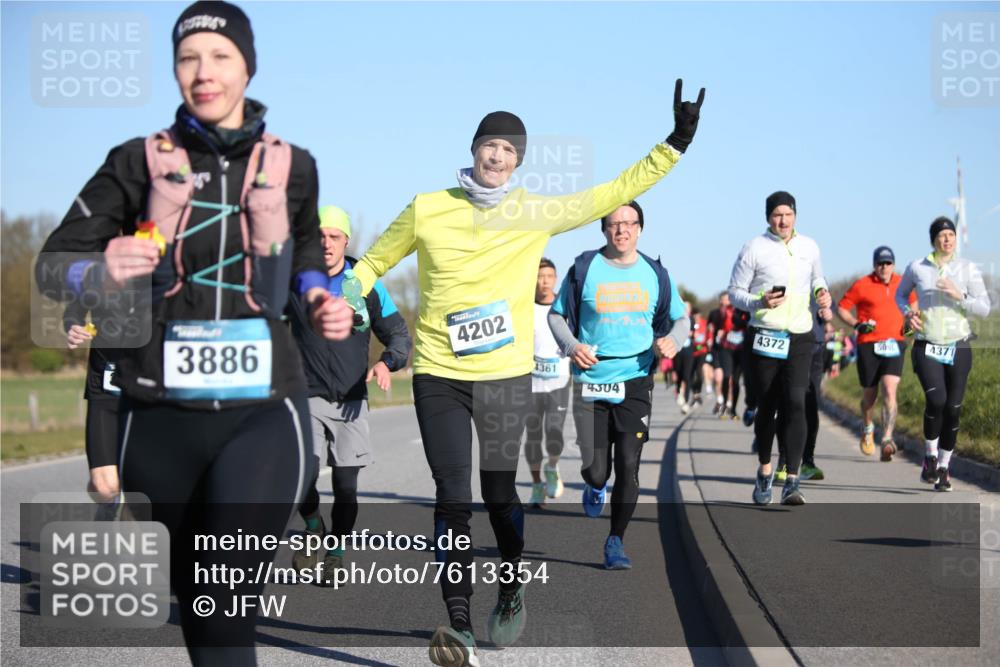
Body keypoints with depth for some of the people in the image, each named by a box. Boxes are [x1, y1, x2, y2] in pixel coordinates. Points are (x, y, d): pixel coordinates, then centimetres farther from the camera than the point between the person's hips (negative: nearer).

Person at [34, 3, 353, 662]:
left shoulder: (291, 166, 4)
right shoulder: (140, 161, 0)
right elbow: (52, 262, -1)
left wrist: (318, 296, 3)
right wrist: (102, 272, -23)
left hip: (263, 410, -1)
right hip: (161, 411, 1)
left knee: (226, 601, -16)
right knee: (191, 590, 15)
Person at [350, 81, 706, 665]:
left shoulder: (536, 213, 2)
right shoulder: (427, 210, 1)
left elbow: (614, 194, 6)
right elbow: (376, 261, 15)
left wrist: (674, 145, 3)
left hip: (507, 376, 1)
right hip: (438, 375, 0)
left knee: (499, 493, 6)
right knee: (453, 497, -7)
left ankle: (511, 592, 32)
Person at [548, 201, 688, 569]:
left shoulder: (655, 274, 5)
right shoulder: (583, 269, -1)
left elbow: (681, 319, 15)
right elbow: (557, 315, 9)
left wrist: (672, 340, -8)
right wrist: (571, 345, -11)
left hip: (635, 381, 1)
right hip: (590, 383, -1)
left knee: (628, 465, -6)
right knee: (596, 468, -1)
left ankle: (616, 541, 10)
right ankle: (595, 486, 38)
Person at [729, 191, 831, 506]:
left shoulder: (809, 247, 9)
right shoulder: (754, 249, -2)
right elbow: (735, 291, 1)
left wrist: (822, 291, 4)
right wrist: (759, 302, -18)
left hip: (799, 339, 2)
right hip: (763, 338, -2)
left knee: (796, 404, -15)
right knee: (766, 408, 8)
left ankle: (792, 484, -18)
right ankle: (765, 470, 33)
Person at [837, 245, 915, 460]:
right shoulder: (862, 285, -1)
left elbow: (913, 303, 28)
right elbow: (842, 308, 5)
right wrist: (857, 324, -10)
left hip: (894, 344, 1)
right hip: (868, 345, -1)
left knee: (890, 391, -16)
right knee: (869, 395, 8)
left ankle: (887, 440, -20)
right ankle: (867, 429, 38)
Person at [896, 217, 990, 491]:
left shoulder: (968, 269, -1)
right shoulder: (917, 267, 1)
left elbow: (984, 308, -4)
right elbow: (900, 294, 19)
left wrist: (959, 296, -21)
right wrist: (907, 313, -1)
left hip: (958, 348, 1)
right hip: (926, 348, -1)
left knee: (953, 409, 1)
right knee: (936, 399, -23)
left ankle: (943, 467, 20)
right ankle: (930, 455, 0)